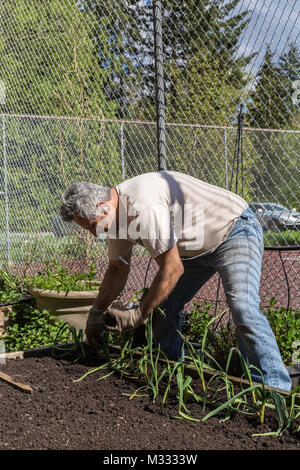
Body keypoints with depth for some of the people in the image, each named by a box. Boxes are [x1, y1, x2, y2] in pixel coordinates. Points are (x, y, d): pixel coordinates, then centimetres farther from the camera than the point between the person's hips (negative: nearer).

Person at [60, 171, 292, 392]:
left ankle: (276, 389, -20)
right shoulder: (117, 213, -2)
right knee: (164, 304, 6)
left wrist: (139, 315, -19)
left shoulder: (143, 207, -33)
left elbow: (172, 269, -28)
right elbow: (117, 269, 12)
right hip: (198, 247, 10)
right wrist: (96, 312, 8)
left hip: (234, 232, -10)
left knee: (243, 308, -24)